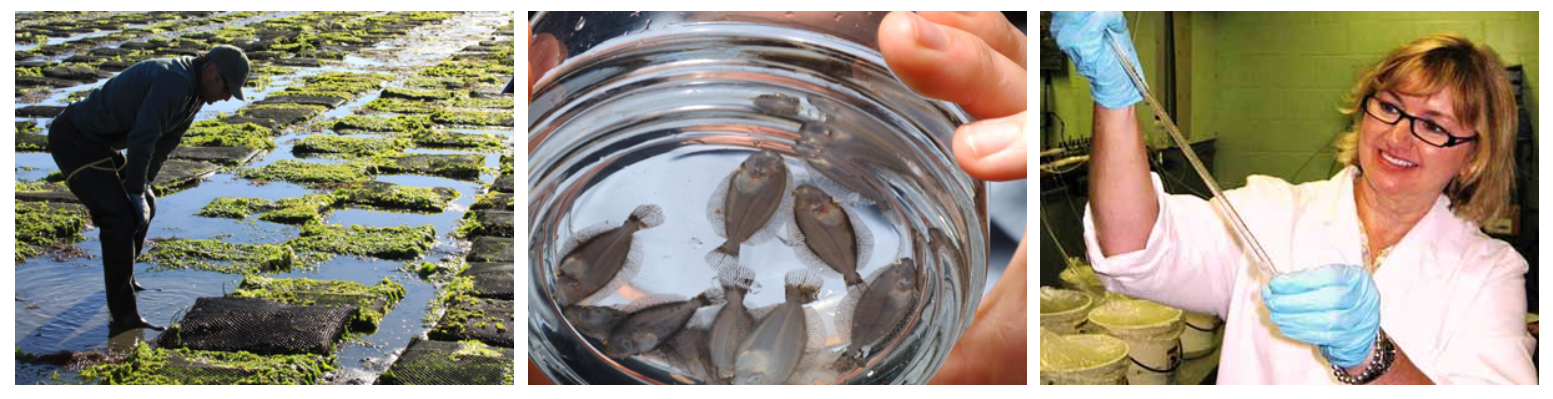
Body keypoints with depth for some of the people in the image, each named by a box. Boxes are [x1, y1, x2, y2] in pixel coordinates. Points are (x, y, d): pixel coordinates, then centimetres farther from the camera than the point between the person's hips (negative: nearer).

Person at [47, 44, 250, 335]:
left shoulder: (196, 88, 4)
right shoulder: (174, 82, -29)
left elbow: (168, 140, 12)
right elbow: (141, 140, -31)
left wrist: (142, 185, 9)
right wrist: (136, 192, -20)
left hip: (93, 140, 10)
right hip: (75, 140, -10)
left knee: (144, 208, 20)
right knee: (121, 218, -18)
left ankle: (121, 277, 43)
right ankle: (124, 317, -19)